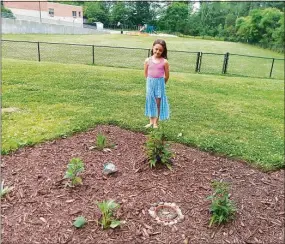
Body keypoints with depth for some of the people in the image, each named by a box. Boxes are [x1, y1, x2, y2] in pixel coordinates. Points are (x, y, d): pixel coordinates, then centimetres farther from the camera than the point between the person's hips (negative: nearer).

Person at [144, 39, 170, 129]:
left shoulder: (164, 62, -11)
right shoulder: (148, 60, -5)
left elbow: (167, 76, -3)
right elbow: (146, 74, 6)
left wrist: (161, 83, 7)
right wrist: (151, 81, 8)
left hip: (160, 83, -2)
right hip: (150, 83, 2)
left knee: (158, 103, 5)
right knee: (150, 102, 10)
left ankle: (155, 123, 15)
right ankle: (151, 122, 22)